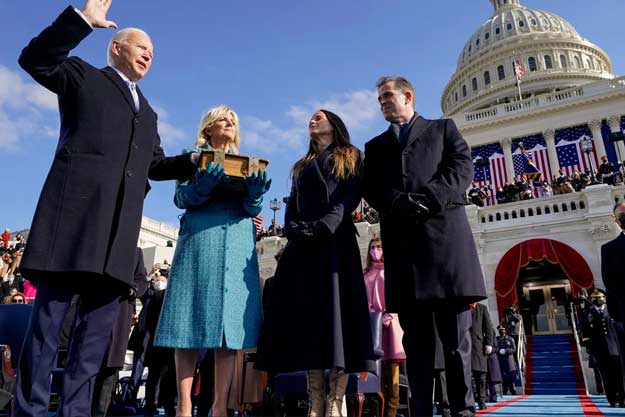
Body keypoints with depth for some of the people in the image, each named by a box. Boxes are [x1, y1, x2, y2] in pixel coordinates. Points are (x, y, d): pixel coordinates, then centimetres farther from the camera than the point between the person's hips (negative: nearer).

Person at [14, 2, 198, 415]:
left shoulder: (148, 112, 30)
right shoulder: (83, 76, 16)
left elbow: (156, 164, 26)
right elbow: (34, 59, -1)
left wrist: (194, 161, 11)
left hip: (120, 225, 6)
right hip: (76, 208, -5)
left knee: (99, 323, 2)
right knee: (50, 316, -4)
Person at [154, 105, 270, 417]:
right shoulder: (194, 156, 14)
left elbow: (253, 208, 11)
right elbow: (181, 198, 3)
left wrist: (255, 192, -12)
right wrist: (203, 184, -18)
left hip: (238, 244, 3)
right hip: (200, 240, -2)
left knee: (232, 322, -5)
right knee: (191, 322, -7)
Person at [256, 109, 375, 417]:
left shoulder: (350, 158, 15)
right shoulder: (302, 166, 28)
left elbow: (350, 197, -1)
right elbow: (292, 206, 16)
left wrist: (324, 227, -17)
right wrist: (294, 230, -6)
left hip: (336, 240, -4)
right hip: (303, 245, 5)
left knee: (336, 311, -12)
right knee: (307, 316, -4)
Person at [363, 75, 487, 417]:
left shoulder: (443, 128, 19)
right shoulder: (375, 146, 25)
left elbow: (463, 167, 3)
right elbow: (371, 189, 10)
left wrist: (427, 200, -12)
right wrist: (399, 203, -11)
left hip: (446, 233, -2)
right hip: (402, 241, 2)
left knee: (456, 335, -2)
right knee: (416, 338, 2)